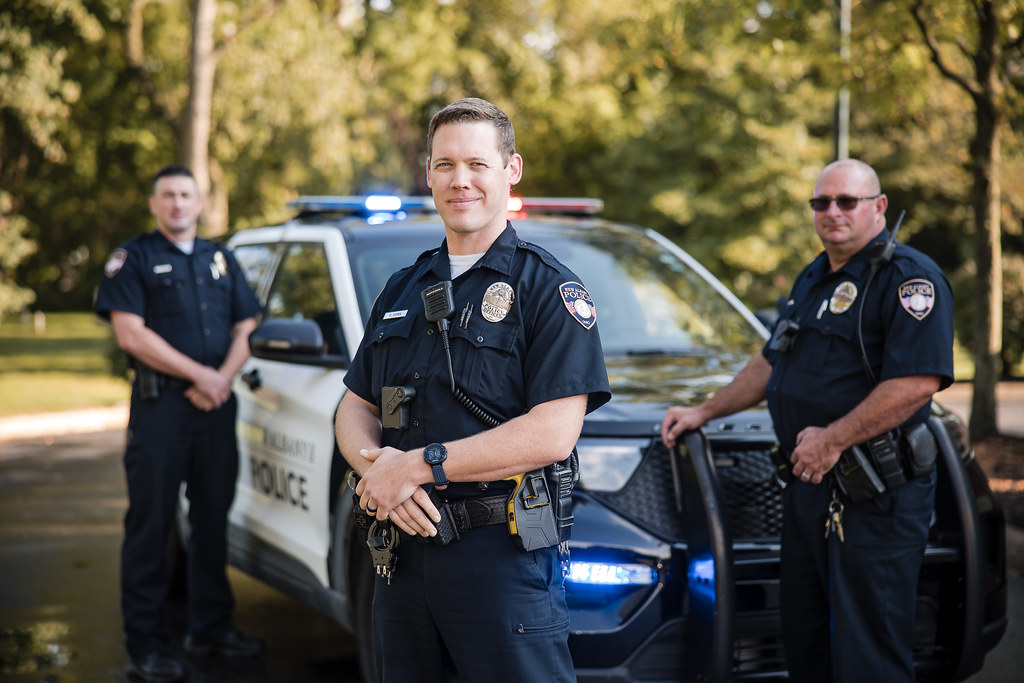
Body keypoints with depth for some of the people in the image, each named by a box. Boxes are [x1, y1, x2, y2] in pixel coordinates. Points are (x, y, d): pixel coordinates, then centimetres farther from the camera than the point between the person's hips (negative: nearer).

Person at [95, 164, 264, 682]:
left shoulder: (222, 261, 17)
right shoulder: (133, 259, 2)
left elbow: (245, 329, 13)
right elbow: (131, 333, -9)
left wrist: (223, 378, -6)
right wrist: (198, 374, -13)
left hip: (216, 405, 5)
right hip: (160, 403, -5)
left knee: (213, 518, 10)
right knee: (150, 523, -4)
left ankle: (211, 629, 21)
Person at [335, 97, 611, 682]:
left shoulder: (550, 288, -6)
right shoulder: (403, 290, 15)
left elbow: (552, 434, -16)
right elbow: (356, 408, 15)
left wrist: (418, 465, -16)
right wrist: (376, 467, -9)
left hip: (504, 555, -6)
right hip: (403, 547, 6)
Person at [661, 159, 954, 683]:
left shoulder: (908, 277, -11)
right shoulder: (813, 280, 19)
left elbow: (919, 381, -23)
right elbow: (771, 363, 30)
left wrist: (833, 439, -21)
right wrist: (703, 412, 25)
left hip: (876, 498, -9)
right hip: (809, 484, 9)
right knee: (803, 637, 15)